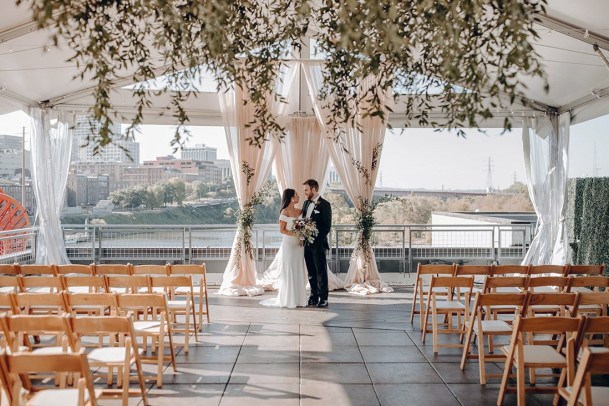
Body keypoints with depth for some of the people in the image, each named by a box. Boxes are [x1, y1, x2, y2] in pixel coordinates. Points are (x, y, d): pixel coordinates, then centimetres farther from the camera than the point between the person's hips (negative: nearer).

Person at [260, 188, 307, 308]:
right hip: (289, 243, -6)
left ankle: (298, 299, 13)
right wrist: (295, 234, -18)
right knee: (289, 271, -2)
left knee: (299, 270, 7)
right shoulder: (285, 211, -7)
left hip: (299, 244, 6)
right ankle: (288, 300, 5)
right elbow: (282, 230, -9)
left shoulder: (299, 211, 11)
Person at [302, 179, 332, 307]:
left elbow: (327, 226, -11)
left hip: (318, 243, -7)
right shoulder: (306, 203, 14)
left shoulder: (324, 204, -8)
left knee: (321, 271, 0)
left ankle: (323, 298, 5)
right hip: (307, 243, 7)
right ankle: (313, 297, 17)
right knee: (311, 272, 10)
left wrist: (315, 236, -17)